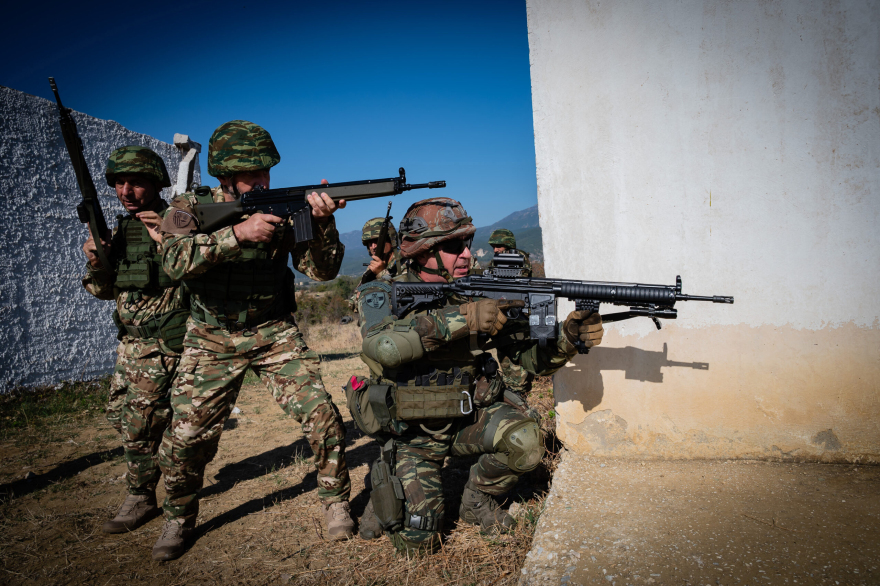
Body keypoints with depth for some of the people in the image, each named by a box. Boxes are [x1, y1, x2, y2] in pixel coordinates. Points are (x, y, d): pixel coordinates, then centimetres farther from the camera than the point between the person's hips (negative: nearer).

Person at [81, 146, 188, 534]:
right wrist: (94, 263, -6)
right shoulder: (121, 230, 9)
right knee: (118, 414, 18)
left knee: (139, 424, -4)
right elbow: (105, 290, 14)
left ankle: (141, 499, 13)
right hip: (130, 343, 8)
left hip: (163, 345, -8)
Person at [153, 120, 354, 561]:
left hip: (275, 336, 1)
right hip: (212, 342, 0)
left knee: (323, 417, -10)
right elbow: (175, 261, -24)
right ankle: (179, 517, 29)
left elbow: (323, 270, -10)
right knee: (186, 437, 0)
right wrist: (238, 233, -34)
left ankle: (335, 500, 15)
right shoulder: (190, 207, -5)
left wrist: (322, 221, -28)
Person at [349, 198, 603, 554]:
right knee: (417, 541, -10)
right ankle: (387, 487, 22)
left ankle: (476, 500, 6)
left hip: (466, 417, 3)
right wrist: (461, 318, -42)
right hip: (412, 433, -3)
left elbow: (534, 358, -5)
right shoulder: (383, 295, -14)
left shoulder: (481, 296, -5)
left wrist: (569, 336, -26)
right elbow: (382, 345, -37)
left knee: (524, 441, -24)